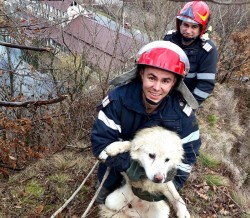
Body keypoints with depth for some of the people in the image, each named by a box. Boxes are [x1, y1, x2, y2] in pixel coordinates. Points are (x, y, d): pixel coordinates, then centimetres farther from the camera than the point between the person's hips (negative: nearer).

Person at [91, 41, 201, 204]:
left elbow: (188, 153, -15)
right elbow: (101, 141, -29)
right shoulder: (118, 98, -31)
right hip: (123, 158, -1)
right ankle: (108, 189, 20)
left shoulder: (182, 112, -26)